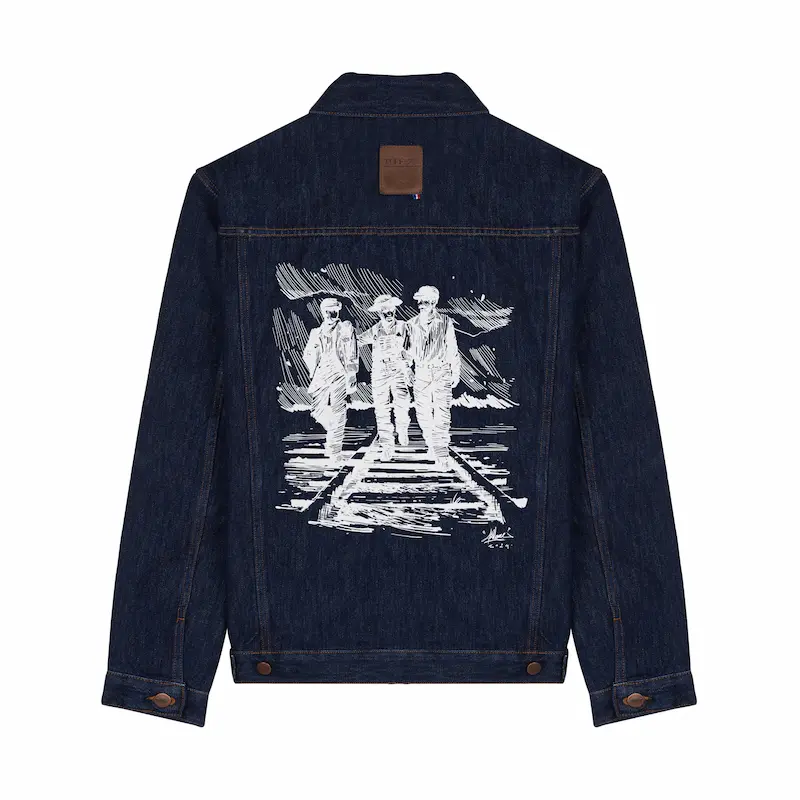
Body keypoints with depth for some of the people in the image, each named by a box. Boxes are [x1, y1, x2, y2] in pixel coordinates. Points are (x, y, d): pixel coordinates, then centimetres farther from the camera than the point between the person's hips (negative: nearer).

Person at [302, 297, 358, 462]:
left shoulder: (346, 328, 3)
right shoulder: (317, 333, 14)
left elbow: (352, 356, 0)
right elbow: (307, 354, 25)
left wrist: (351, 378, -6)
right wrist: (313, 372, 12)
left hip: (339, 375, -4)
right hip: (321, 376, 4)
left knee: (337, 413, -8)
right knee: (318, 411, 3)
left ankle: (335, 449, -4)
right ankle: (334, 432, 31)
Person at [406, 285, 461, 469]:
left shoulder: (445, 322, -2)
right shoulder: (412, 324, 4)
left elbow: (452, 349, 4)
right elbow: (408, 350, 13)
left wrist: (456, 372, 5)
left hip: (441, 373, -3)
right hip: (421, 373, 3)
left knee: (442, 414, -10)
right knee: (423, 414, 8)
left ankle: (442, 455, -12)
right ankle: (432, 446, 28)